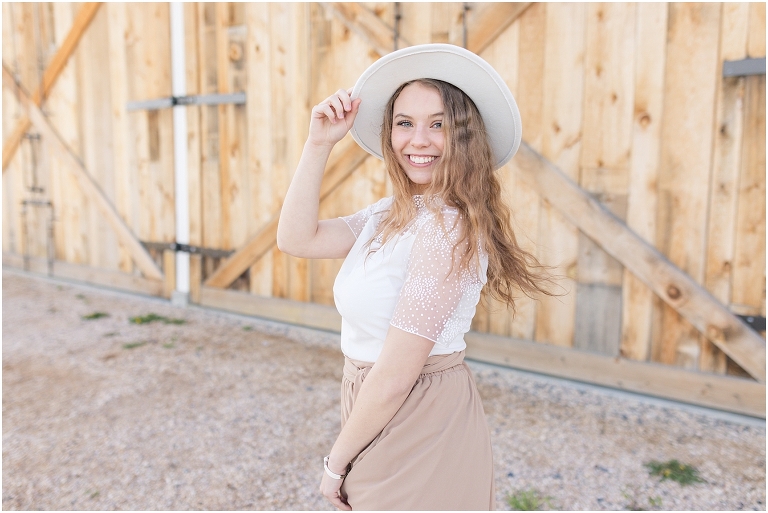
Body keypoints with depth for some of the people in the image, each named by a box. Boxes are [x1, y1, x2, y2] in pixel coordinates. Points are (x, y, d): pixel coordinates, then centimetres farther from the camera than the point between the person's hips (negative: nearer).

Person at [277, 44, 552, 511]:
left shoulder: (448, 228, -24)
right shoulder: (389, 215, 4)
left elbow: (396, 376, -24)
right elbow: (296, 239, -5)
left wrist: (337, 462, -12)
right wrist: (319, 143, -9)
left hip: (421, 428, -8)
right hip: (381, 420, 8)